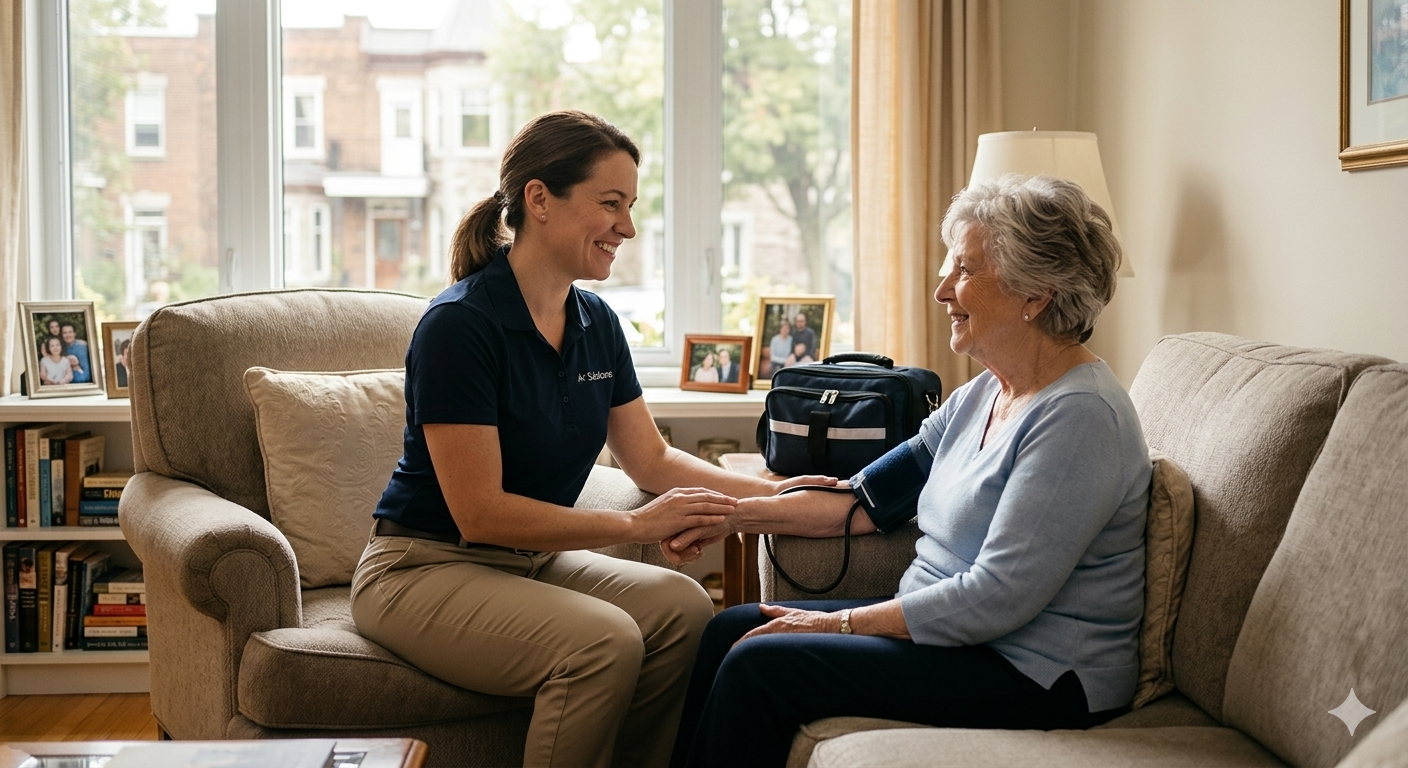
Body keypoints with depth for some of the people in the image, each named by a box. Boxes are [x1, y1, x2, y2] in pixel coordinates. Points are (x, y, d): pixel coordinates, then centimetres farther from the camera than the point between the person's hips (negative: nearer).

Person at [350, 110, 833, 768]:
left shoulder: (595, 323, 4)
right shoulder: (460, 324, -20)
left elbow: (650, 460, 14)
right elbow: (480, 513, -22)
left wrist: (768, 492, 0)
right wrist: (636, 526, -24)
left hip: (532, 561, 7)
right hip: (427, 567, -7)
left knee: (684, 608, -17)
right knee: (604, 641, -30)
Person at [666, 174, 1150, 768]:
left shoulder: (1079, 417, -21)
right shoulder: (983, 395, 10)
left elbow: (999, 596, -24)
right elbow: (867, 500, 15)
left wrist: (839, 623, -17)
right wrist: (736, 515, 7)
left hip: (1037, 679, -9)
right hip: (948, 626, 9)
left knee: (758, 665, -16)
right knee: (731, 630, 6)